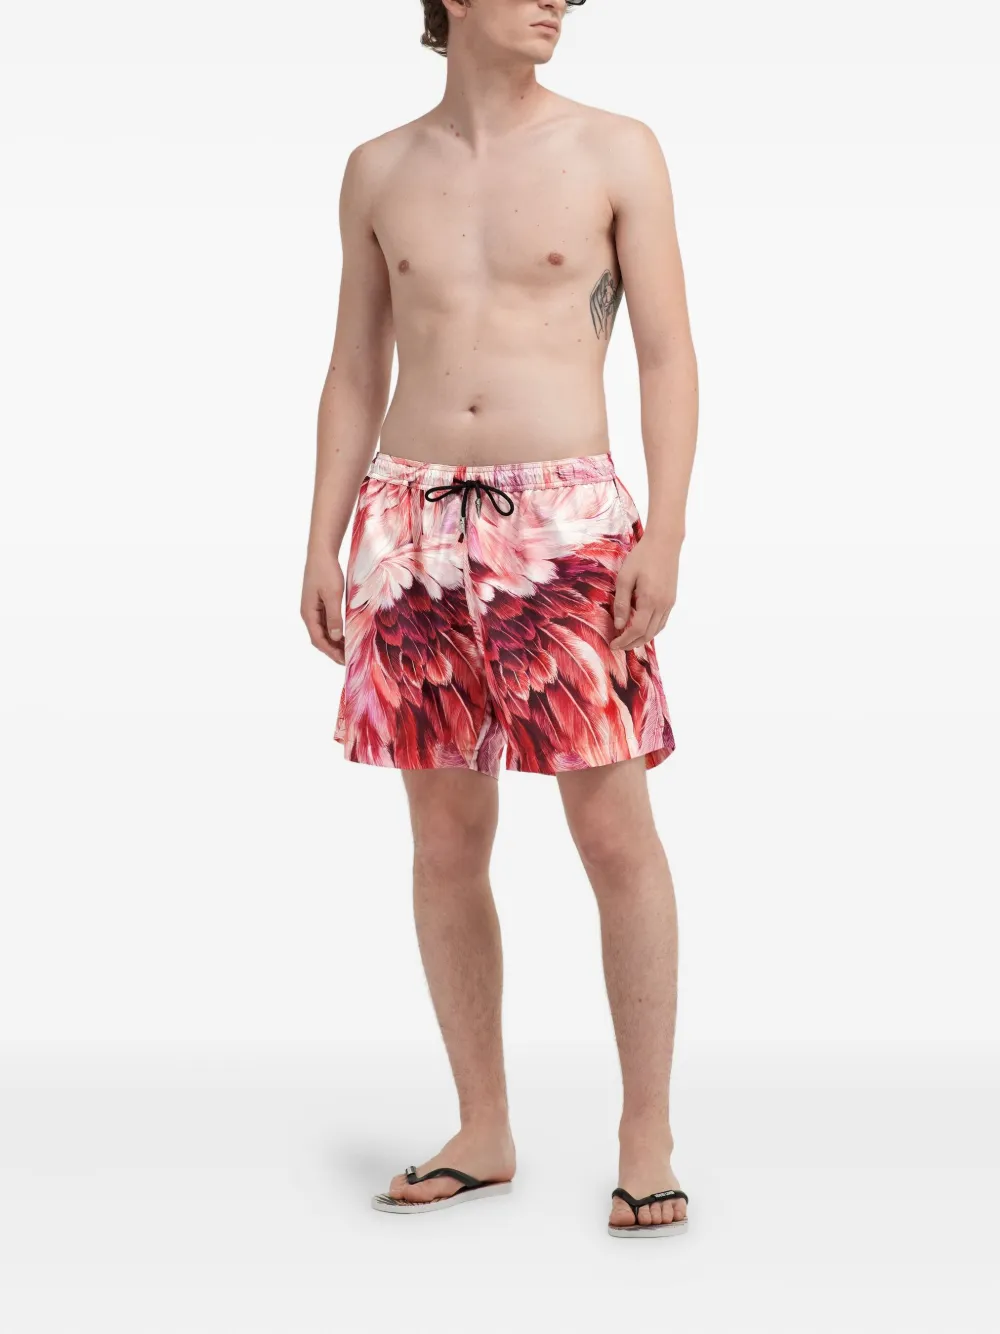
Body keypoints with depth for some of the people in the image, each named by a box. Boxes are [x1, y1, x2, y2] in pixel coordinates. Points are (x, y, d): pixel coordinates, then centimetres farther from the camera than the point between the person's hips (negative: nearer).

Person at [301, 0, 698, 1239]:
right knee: (446, 841, 7)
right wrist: (321, 547, 6)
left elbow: (668, 357, -2)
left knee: (614, 833, -5)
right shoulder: (379, 171, 10)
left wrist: (665, 535, -12)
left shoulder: (617, 152, 2)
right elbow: (354, 374, 14)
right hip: (414, 522, 3)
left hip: (566, 522, -3)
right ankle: (482, 1135, 19)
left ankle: (646, 1138, 8)